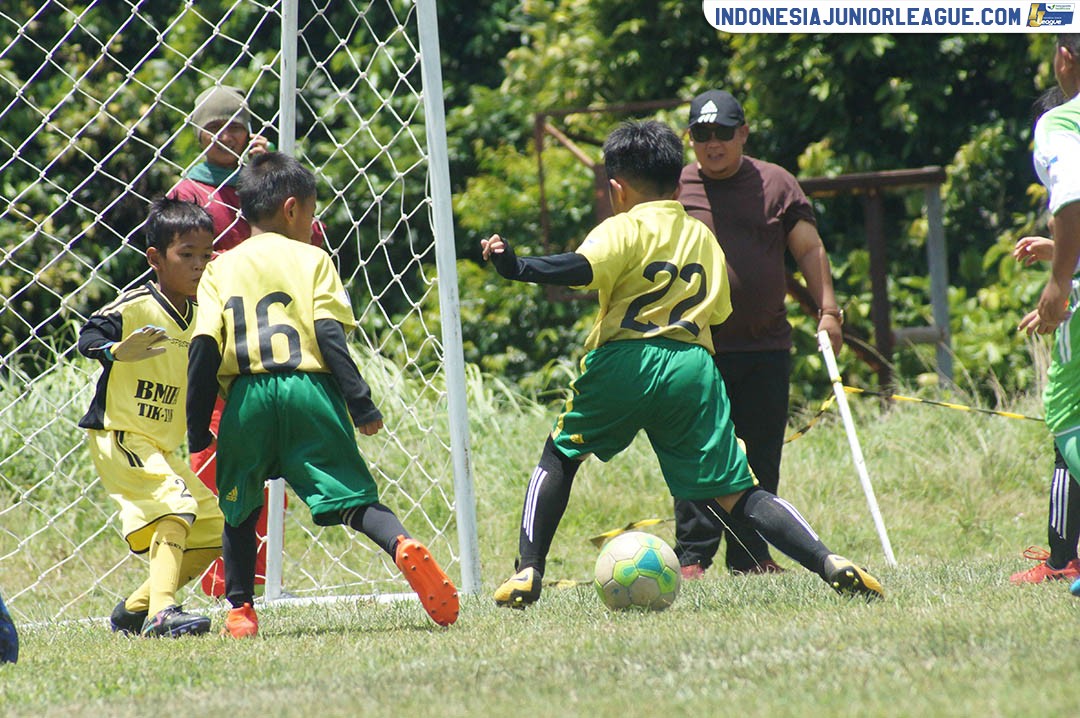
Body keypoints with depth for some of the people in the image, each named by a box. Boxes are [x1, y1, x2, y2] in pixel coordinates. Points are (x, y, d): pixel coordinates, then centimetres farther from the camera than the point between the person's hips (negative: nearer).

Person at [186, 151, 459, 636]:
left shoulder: (221, 270, 13)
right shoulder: (311, 259, 8)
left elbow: (204, 349, 3)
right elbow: (330, 336, -4)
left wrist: (197, 429, 5)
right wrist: (361, 405, -4)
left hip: (246, 396, 1)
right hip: (309, 392, -1)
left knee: (240, 508, 18)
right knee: (352, 498, -1)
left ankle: (239, 609, 10)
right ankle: (403, 546, -29)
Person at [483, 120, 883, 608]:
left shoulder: (623, 229, 3)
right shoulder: (704, 237, 22)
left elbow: (583, 269, -16)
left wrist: (516, 267, -13)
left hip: (626, 360, -4)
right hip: (693, 366, 4)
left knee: (559, 455, 18)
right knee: (735, 492, 3)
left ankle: (528, 571, 7)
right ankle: (828, 563, -14)